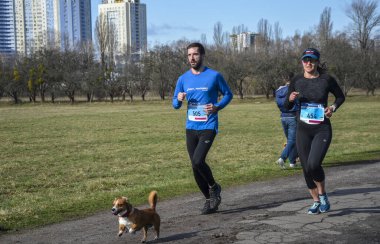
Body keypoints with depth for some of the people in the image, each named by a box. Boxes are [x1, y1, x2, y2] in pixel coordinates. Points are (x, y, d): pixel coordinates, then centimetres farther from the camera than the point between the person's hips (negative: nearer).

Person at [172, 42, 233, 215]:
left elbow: (228, 94, 7)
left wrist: (218, 107, -12)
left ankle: (214, 187, 9)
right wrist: (179, 99, -12)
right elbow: (175, 104, 12)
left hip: (208, 126, -5)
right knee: (195, 167, 6)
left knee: (198, 161, -21)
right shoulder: (183, 79, 6)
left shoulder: (214, 76, -4)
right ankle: (210, 200, 23)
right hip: (190, 128, 5)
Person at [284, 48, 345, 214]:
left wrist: (333, 107, -7)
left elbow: (341, 96, 12)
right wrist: (290, 99, -14)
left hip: (322, 129, -3)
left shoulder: (326, 80, -4)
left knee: (313, 164, -21)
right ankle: (316, 202, 24)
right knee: (306, 168, 6)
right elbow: (287, 107, 8)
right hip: (303, 130, 3)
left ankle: (323, 195, 5)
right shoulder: (297, 81, 2)